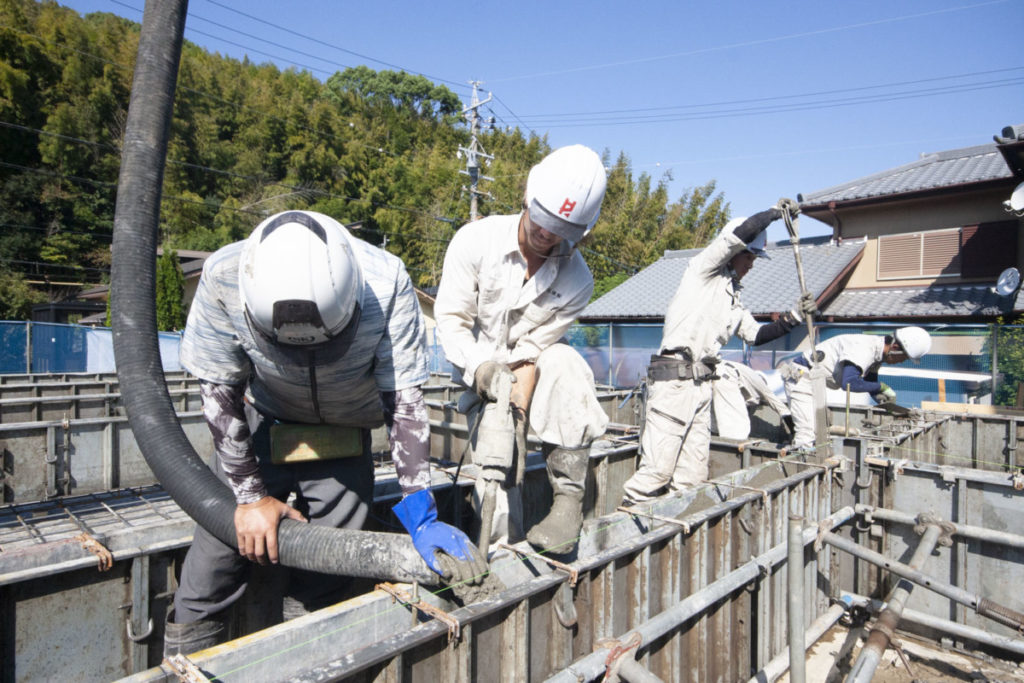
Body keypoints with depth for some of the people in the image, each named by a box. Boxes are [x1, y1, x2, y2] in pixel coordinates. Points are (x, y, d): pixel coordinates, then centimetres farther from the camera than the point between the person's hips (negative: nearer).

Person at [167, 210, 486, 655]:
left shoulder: (387, 284, -30)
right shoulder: (223, 278, -27)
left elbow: (404, 398, -24)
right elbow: (219, 392, -15)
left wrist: (421, 514, -26)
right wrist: (250, 495, -13)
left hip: (346, 437, 0)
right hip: (261, 426, 1)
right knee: (226, 536, 0)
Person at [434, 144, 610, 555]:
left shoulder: (576, 280, -14)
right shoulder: (476, 240, -17)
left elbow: (532, 350, -15)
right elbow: (451, 319, -15)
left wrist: (519, 413, -26)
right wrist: (483, 368, -31)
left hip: (531, 372, 0)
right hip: (479, 374, 0)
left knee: (564, 362, -33)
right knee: (496, 462, -18)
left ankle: (569, 496, -25)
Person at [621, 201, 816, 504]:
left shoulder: (733, 299, 25)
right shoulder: (703, 270, 2)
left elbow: (756, 334, 30)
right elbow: (741, 232, -9)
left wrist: (793, 317, 20)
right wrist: (777, 211, 6)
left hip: (702, 385, 9)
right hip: (674, 379, -9)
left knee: (694, 474, 8)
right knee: (658, 467, -12)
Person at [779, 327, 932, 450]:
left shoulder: (877, 351, 6)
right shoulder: (863, 349, -26)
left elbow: (871, 383, 11)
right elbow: (848, 383, -35)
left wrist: (886, 402, -7)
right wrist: (882, 386, -23)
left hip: (812, 381, 11)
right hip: (800, 376, -11)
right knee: (807, 435, -14)